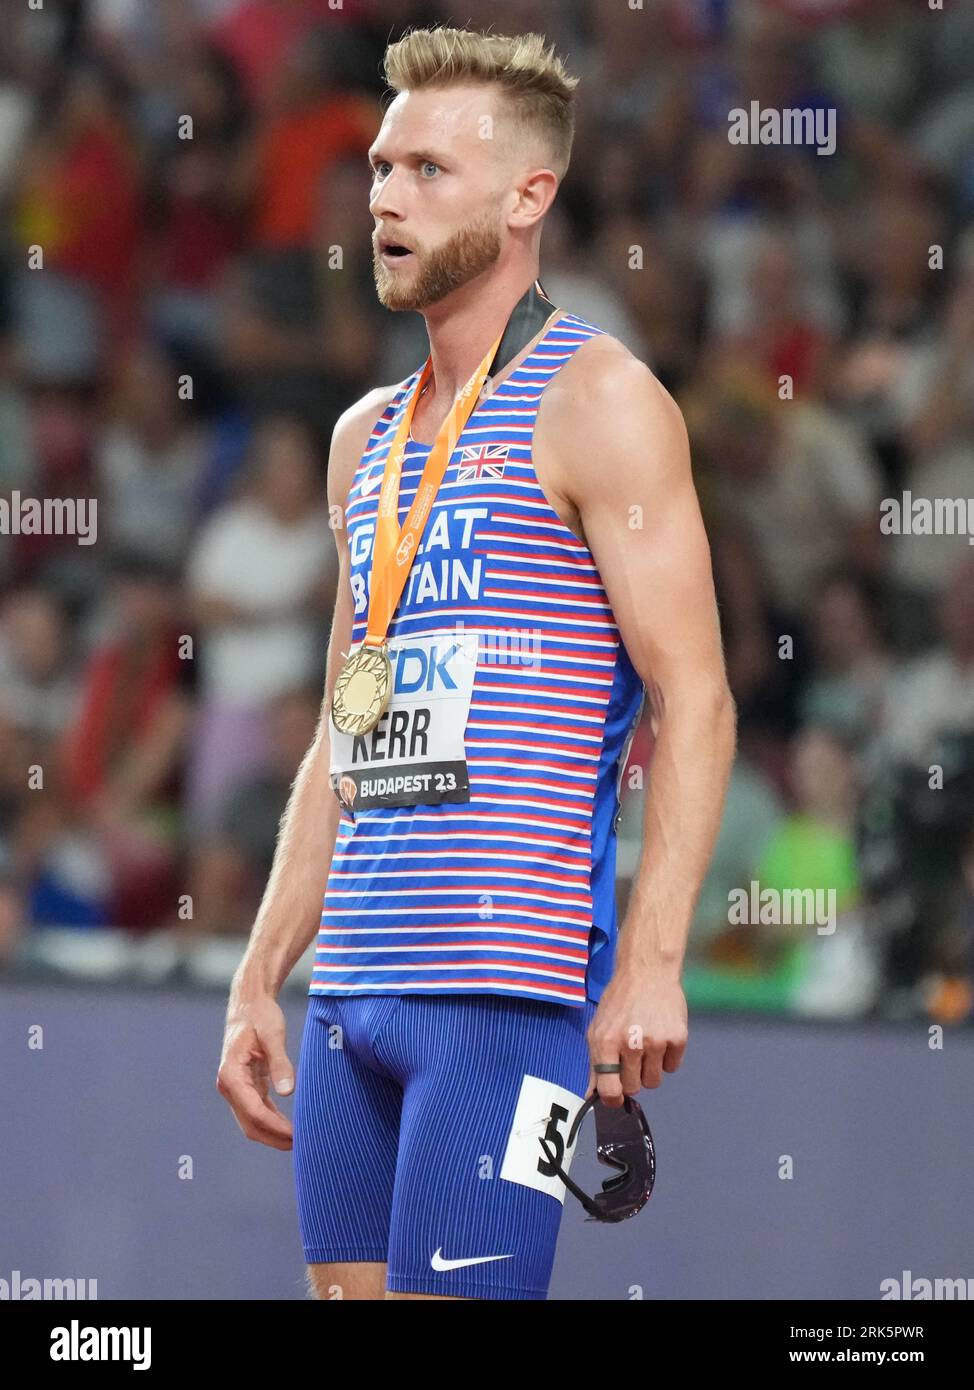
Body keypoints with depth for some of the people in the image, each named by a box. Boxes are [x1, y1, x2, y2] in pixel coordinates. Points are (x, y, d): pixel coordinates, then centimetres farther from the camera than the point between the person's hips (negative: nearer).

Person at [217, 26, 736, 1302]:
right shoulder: (369, 438, 20)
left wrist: (651, 961, -19)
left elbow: (695, 703, -10)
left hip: (507, 985, -8)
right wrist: (259, 980, 18)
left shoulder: (598, 404, -3)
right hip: (351, 996, 8)